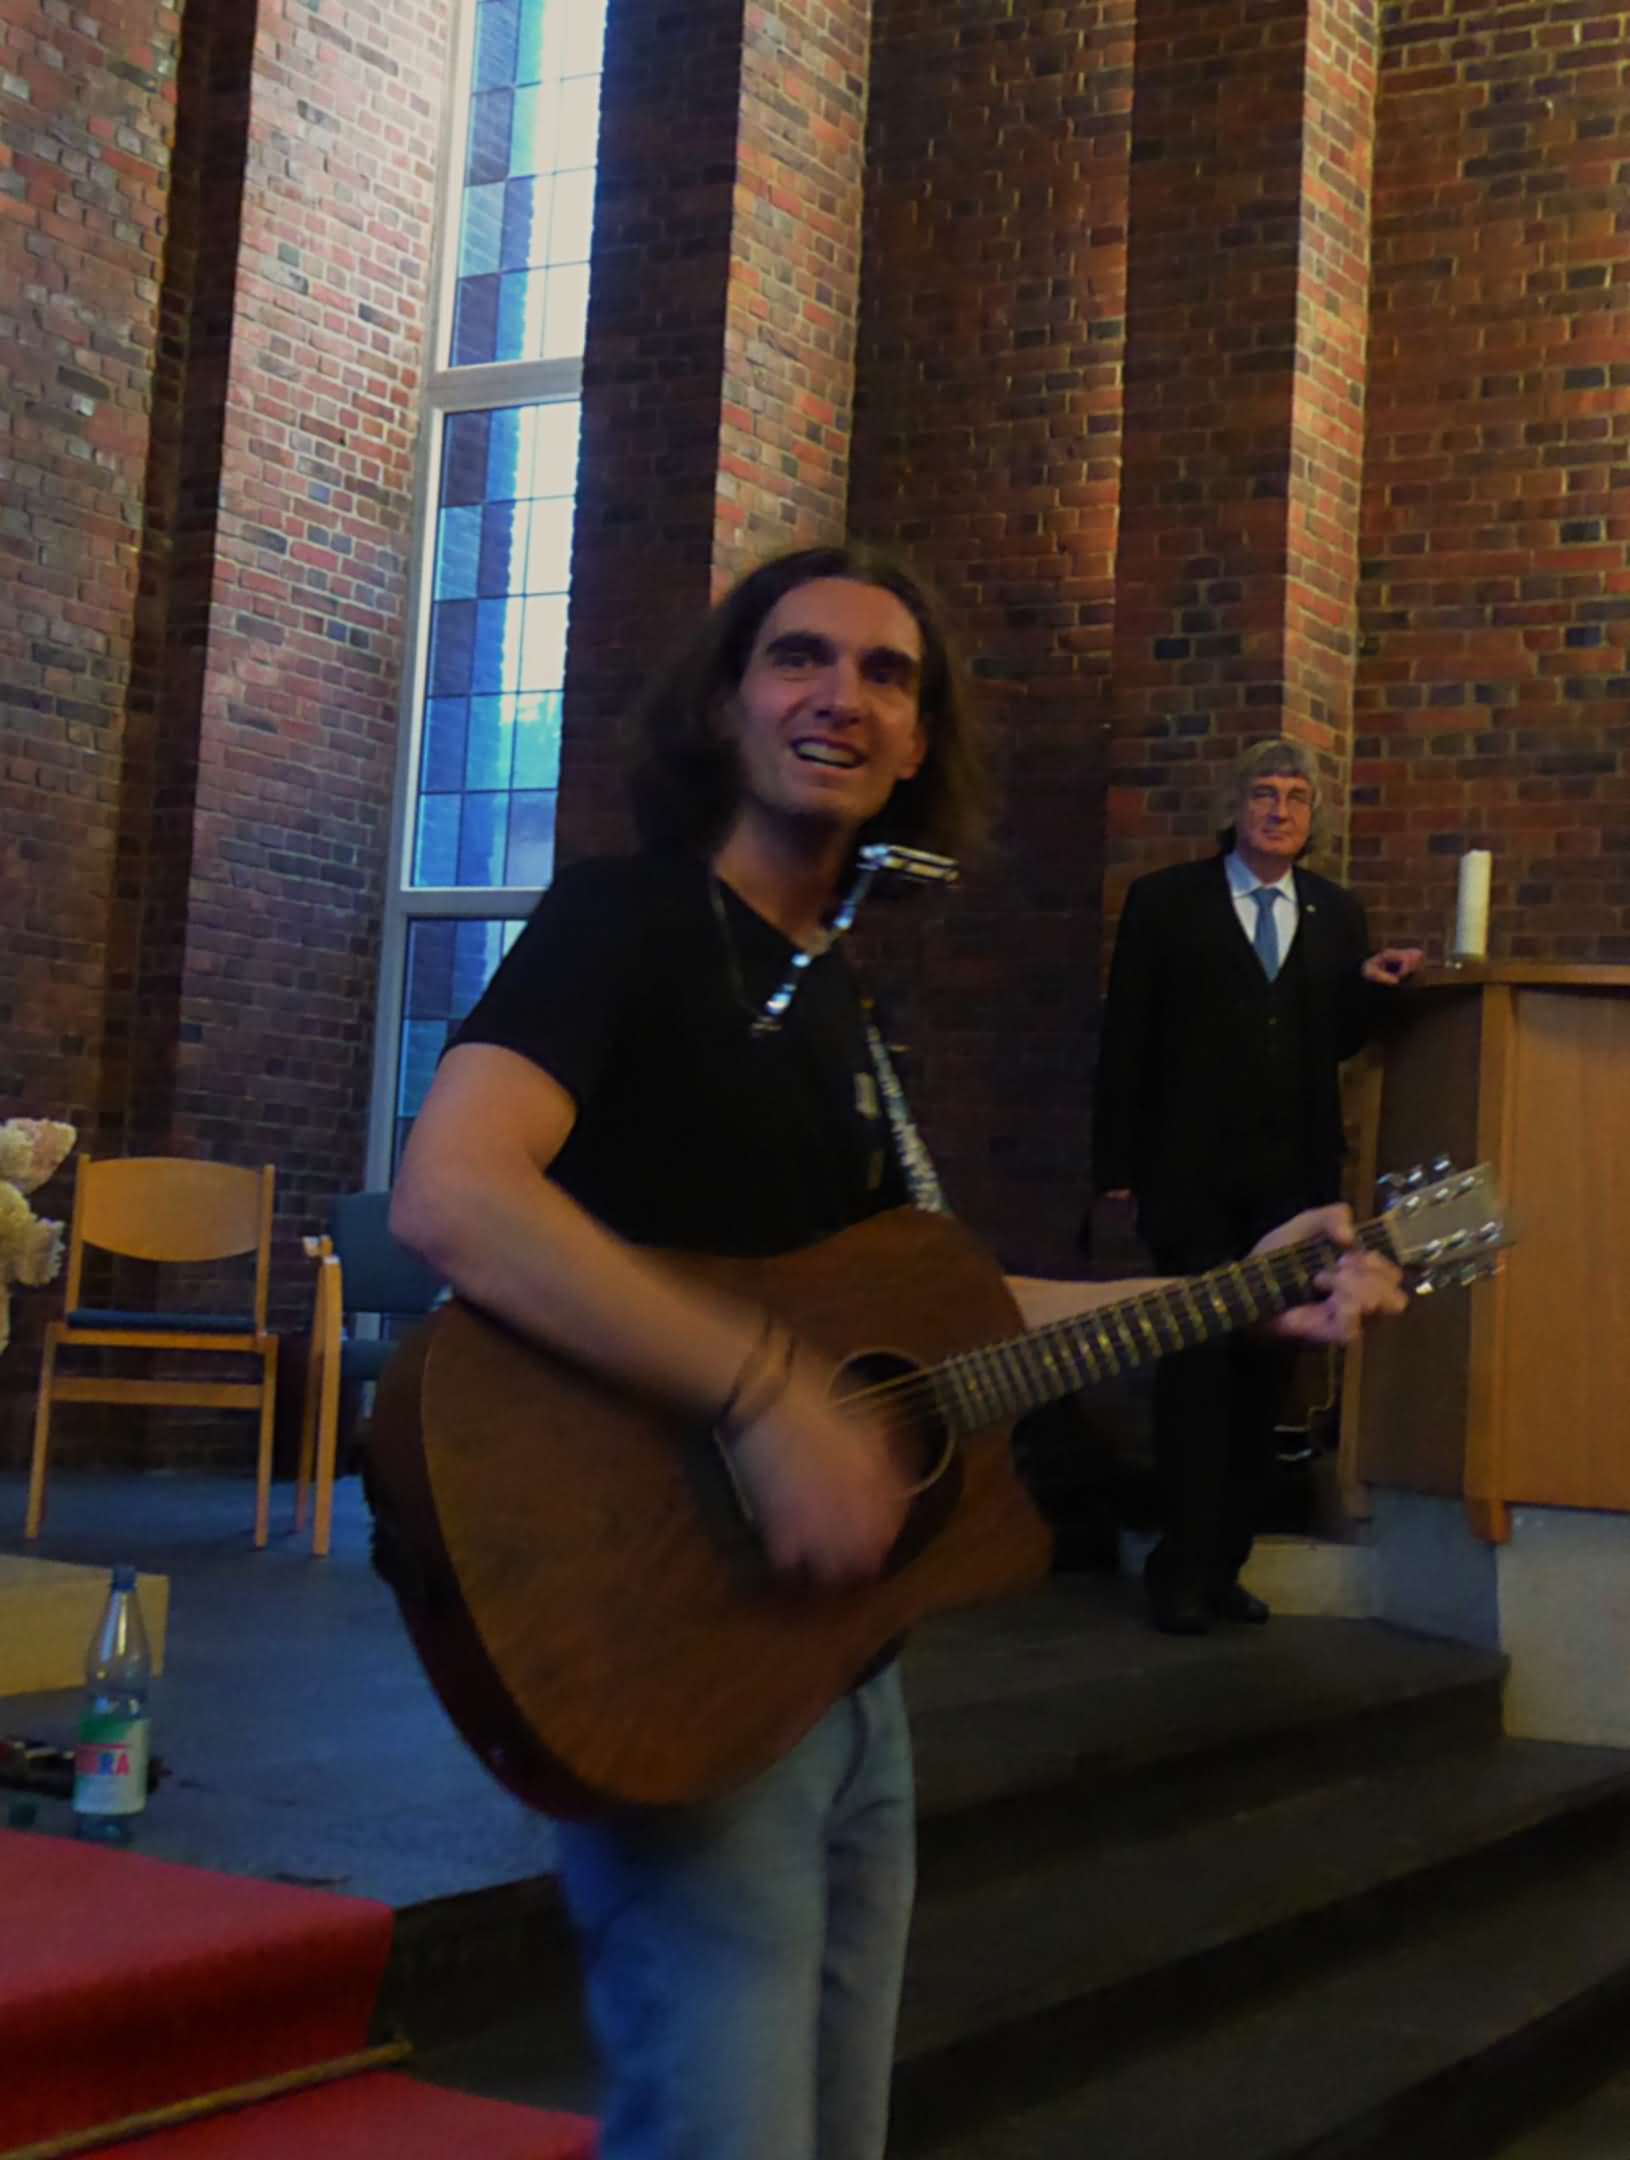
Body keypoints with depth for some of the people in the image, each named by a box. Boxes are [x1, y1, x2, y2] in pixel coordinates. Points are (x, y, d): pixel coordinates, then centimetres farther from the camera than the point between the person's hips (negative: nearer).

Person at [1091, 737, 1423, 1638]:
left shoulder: (1337, 914, 12)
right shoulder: (1164, 902, 2)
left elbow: (1335, 1042, 14)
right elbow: (1125, 1041, 0)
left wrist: (1370, 985, -6)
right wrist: (1117, 1167, -4)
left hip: (1294, 1183, 4)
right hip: (1194, 1181, -3)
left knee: (1265, 1376, 6)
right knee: (1198, 1371, -4)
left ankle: (1225, 1563, 16)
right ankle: (1183, 1570, 5)